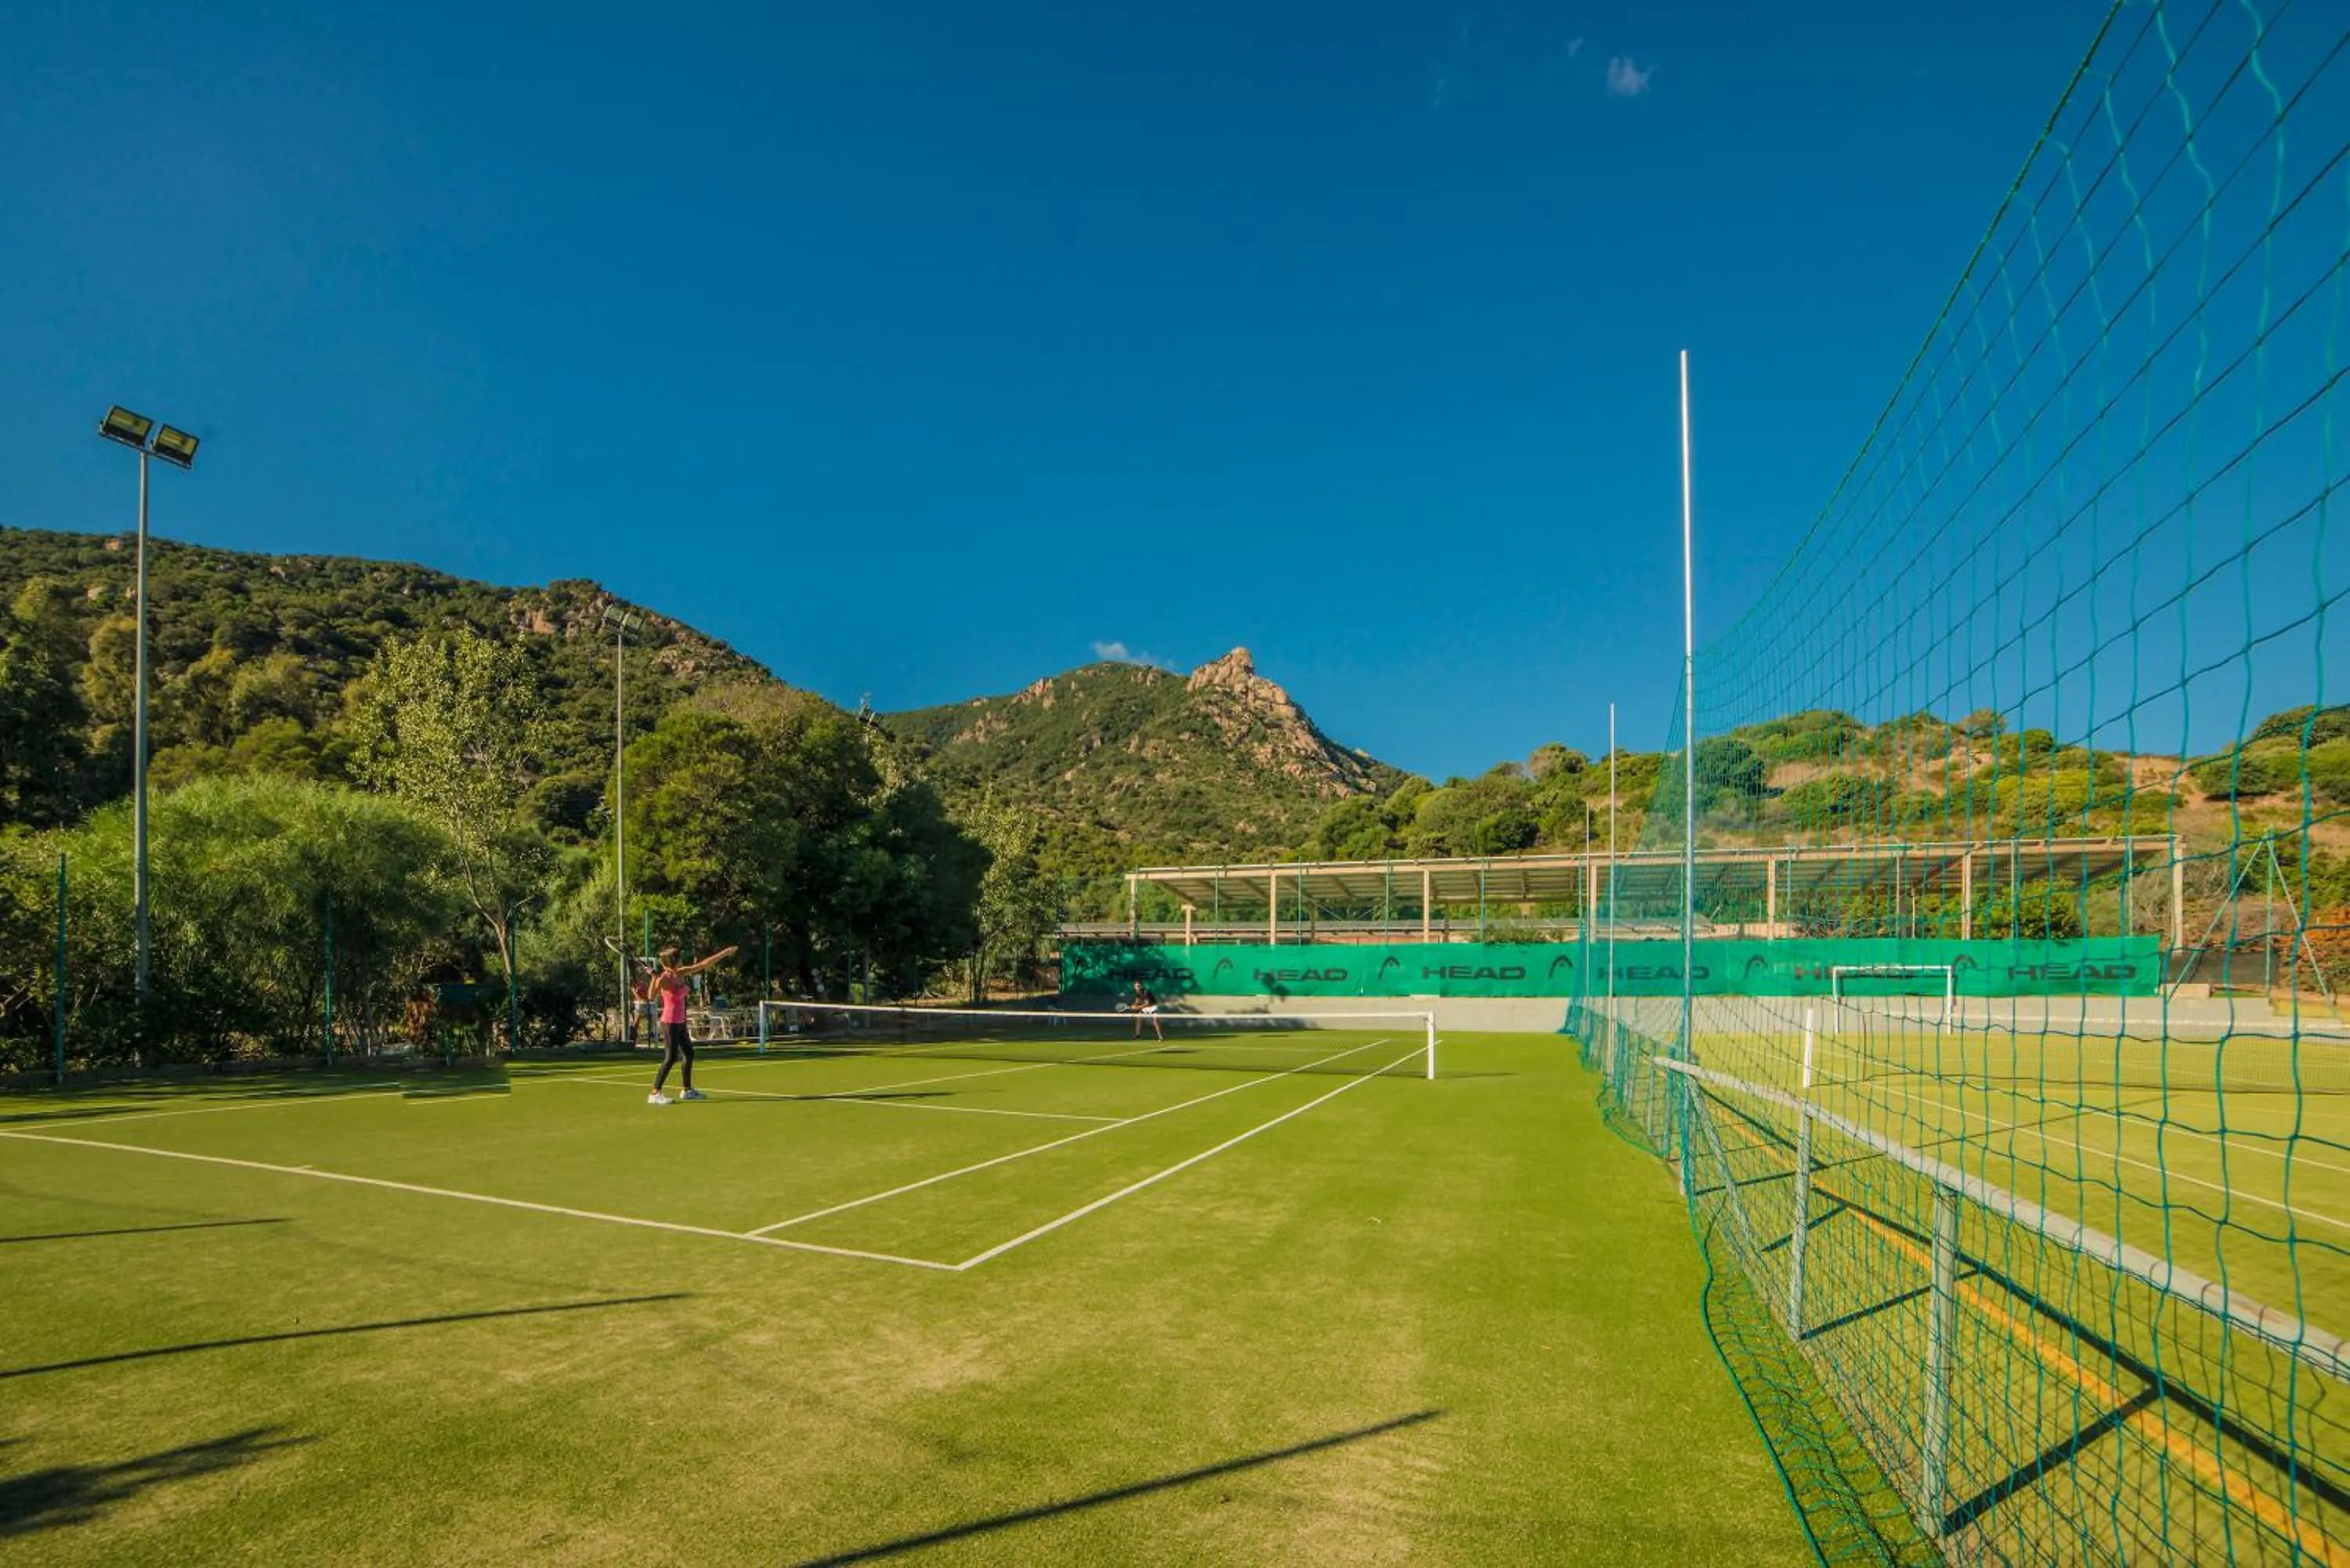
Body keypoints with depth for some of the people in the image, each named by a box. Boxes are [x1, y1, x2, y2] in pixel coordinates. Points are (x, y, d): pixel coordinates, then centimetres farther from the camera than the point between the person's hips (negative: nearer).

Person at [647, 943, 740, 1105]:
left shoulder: (681, 974, 3)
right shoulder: (664, 979, -19)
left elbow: (703, 965, 11)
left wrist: (723, 954, 14)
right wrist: (655, 978, -50)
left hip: (680, 1023, 9)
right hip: (669, 1023, -9)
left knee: (689, 1054, 15)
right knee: (671, 1058, -11)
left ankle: (688, 1090, 27)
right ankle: (654, 1094, -6)